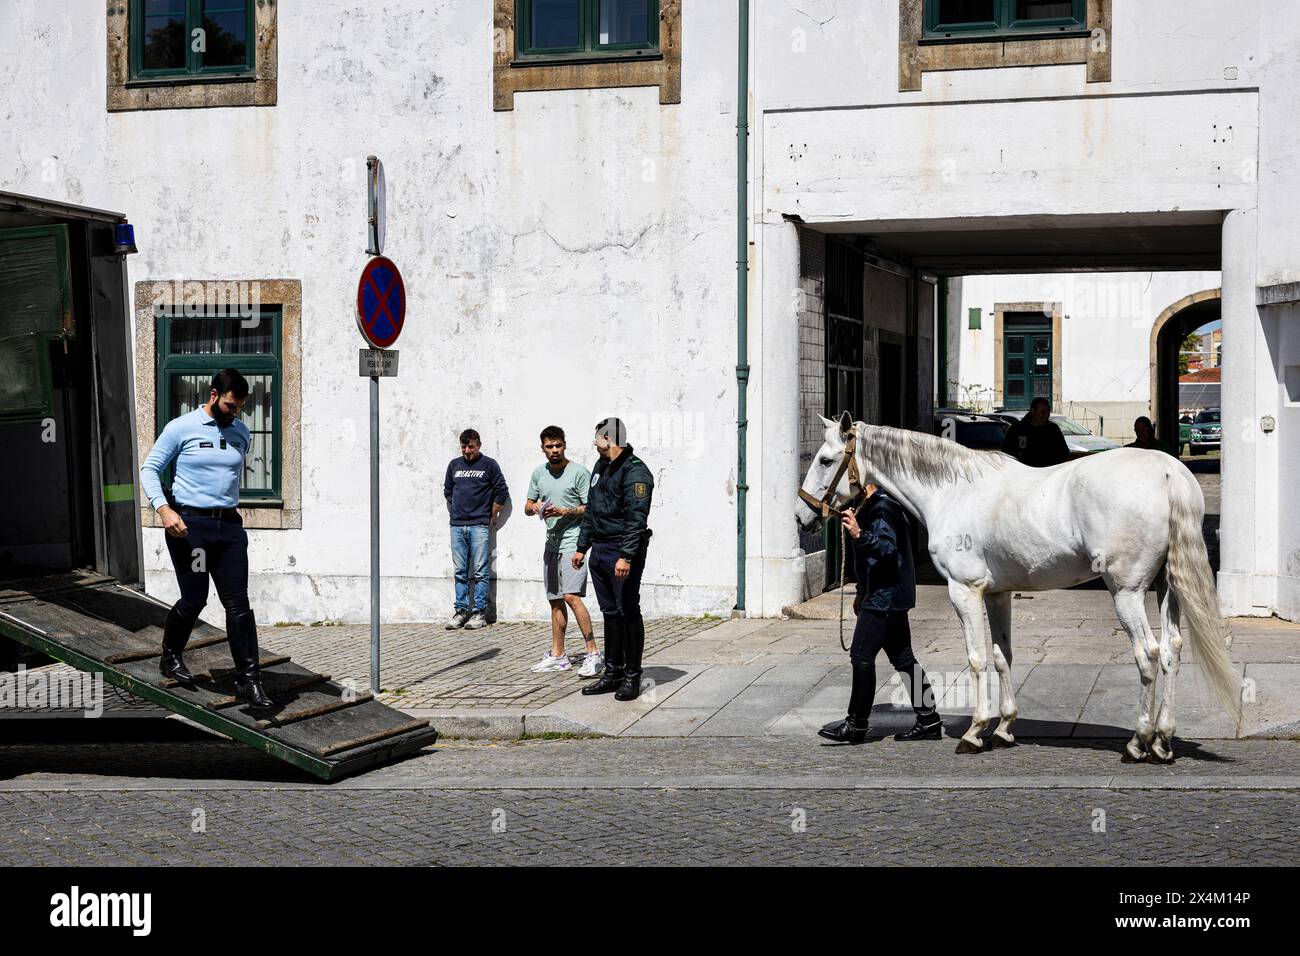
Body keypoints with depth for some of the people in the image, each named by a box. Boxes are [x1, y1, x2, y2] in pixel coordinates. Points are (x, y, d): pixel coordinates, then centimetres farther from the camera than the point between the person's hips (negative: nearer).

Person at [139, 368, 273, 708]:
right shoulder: (181, 428, -3)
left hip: (230, 526, 4)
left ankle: (248, 681, -1)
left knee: (238, 604, -1)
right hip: (190, 524, -4)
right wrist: (164, 509, -15)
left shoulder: (242, 434, 12)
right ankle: (170, 657, 25)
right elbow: (149, 469, -2)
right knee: (194, 599, -2)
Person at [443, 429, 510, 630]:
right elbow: (447, 491, 24)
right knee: (460, 571, 6)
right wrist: (454, 512, 15)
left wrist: (492, 517, 3)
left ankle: (479, 612, -1)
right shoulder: (454, 465, 13)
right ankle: (461, 610, 10)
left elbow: (502, 492, 2)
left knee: (479, 571, -4)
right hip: (457, 526, 4)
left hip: (479, 525, -4)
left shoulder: (489, 465, 1)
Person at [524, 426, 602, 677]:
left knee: (571, 596, -20)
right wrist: (535, 507, -3)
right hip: (551, 543, 7)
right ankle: (557, 656, 21)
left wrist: (564, 511, -19)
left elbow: (591, 508, -9)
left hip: (573, 542, -7)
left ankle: (594, 654, -20)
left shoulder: (579, 472, -7)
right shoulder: (539, 474, 13)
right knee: (555, 601, 13)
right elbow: (527, 506, 19)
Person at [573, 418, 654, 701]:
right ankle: (613, 673, 19)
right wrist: (582, 547, 20)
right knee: (610, 613, 12)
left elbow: (636, 518, -20)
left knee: (628, 612, -3)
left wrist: (626, 556, -27)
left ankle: (632, 676, 3)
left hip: (623, 553, -9)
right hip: (600, 551, 9)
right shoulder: (601, 467, 16)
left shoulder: (635, 471, -13)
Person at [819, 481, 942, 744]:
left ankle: (856, 724, -3)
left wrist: (859, 535, -43)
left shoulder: (881, 509, -14)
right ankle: (929, 721, 13)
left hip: (884, 596, -11)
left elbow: (887, 548, -28)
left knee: (861, 655, -8)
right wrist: (862, 593, 31)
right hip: (890, 596, 11)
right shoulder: (870, 508, 18)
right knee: (902, 658, 11)